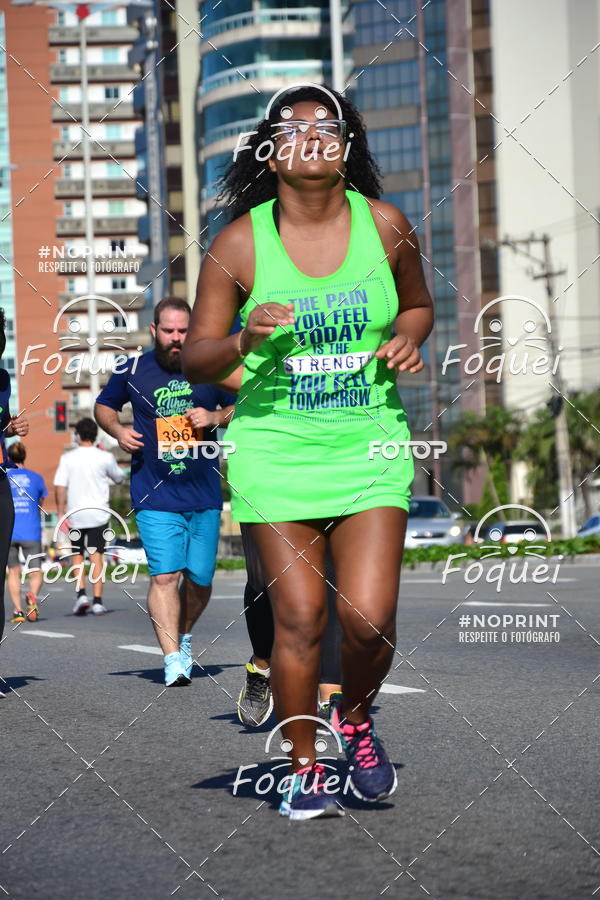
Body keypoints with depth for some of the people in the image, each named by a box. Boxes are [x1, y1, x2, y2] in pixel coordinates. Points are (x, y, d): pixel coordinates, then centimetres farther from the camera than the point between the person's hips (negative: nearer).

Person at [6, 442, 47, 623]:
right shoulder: (36, 478, 7)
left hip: (7, 532, 0)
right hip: (31, 533, 0)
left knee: (13, 572, 11)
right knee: (35, 573, 3)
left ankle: (18, 610, -1)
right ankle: (32, 596, -28)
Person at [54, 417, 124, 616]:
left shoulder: (67, 458, -3)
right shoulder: (105, 457, -3)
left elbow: (60, 487, -7)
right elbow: (119, 478, 13)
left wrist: (61, 512, -2)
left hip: (75, 515, 0)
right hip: (99, 514, 0)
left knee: (77, 556, 13)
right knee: (96, 556, 1)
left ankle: (81, 594, -4)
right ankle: (97, 601, -4)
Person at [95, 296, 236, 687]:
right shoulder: (132, 371, 3)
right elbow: (103, 406, 20)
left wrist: (217, 417, -5)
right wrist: (117, 430, -1)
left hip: (205, 495, 2)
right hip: (155, 497, -2)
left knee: (200, 578, 7)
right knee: (165, 575, -15)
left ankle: (184, 635, 35)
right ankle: (173, 659, -16)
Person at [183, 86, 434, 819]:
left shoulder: (386, 226, 1)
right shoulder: (239, 244, -4)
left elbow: (418, 304, 19)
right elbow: (195, 359, 0)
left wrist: (407, 339, -3)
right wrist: (244, 343, -21)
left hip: (370, 443, 1)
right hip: (276, 448, -1)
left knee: (369, 618, -7)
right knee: (299, 619, -2)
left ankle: (355, 719, 26)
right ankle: (304, 767, 18)